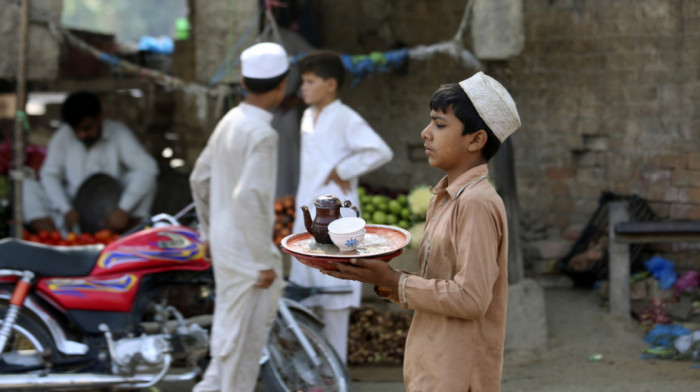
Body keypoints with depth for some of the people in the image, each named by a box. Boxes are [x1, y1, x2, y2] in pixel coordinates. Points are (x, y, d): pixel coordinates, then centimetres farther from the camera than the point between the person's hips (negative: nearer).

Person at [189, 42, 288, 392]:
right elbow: (248, 199, -27)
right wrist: (264, 262, -21)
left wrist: (209, 232, 24)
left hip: (223, 243, 8)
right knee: (245, 335, 4)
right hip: (247, 250, -8)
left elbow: (200, 179, 13)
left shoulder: (229, 122, 5)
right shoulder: (262, 135, -21)